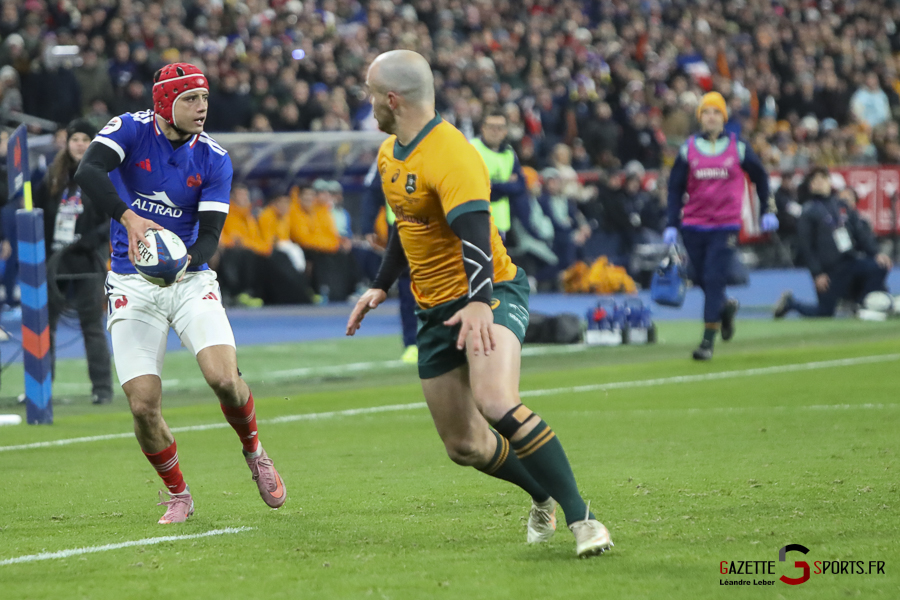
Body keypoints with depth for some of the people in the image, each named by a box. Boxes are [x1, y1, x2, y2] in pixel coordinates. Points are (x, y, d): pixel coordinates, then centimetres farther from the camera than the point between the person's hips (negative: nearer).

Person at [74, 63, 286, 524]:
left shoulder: (213, 159, -1)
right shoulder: (130, 130, -7)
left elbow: (209, 235, -6)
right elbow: (87, 172, -26)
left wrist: (184, 261, -28)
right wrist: (128, 217, -42)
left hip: (191, 280, 1)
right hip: (133, 287, -1)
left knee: (224, 379, -20)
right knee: (143, 406, -9)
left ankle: (254, 453, 11)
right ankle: (177, 496, 15)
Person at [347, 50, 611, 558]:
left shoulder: (450, 155, -21)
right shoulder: (390, 154, 10)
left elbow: (475, 233, -34)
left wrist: (479, 303, -47)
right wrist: (381, 287, 28)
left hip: (491, 293, -9)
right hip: (436, 308, 9)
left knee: (497, 403, -33)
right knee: (465, 446, 6)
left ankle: (580, 517, -29)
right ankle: (544, 496, 31)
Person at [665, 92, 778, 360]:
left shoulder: (738, 148, 1)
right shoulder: (688, 149, 3)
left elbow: (760, 176, 14)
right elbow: (675, 187, 6)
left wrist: (766, 211, 14)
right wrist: (672, 224, -1)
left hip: (726, 225, -2)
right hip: (693, 225, 2)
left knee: (714, 279, -12)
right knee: (702, 279, 8)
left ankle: (708, 341, -11)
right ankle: (726, 307, 40)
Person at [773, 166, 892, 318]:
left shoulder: (843, 205, 8)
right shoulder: (809, 212, -6)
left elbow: (862, 230, 7)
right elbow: (806, 247, -8)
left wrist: (876, 253, -4)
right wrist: (817, 274, -14)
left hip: (851, 261, 5)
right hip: (829, 270, -5)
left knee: (880, 266, -18)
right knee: (825, 313, -2)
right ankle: (790, 302, 25)